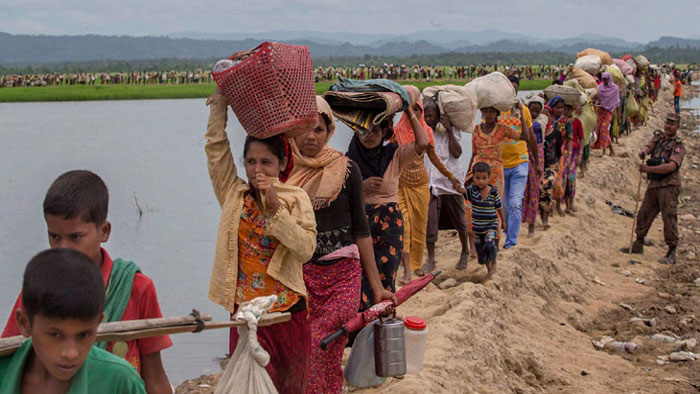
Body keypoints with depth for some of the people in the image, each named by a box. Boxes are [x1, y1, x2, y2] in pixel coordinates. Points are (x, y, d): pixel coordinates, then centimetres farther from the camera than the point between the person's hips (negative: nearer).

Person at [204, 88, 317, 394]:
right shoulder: (234, 195, 4)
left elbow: (306, 249, -16)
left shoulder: (295, 199, -3)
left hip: (287, 311, -1)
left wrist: (275, 206, -22)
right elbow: (215, 146, 1)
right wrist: (220, 97, 0)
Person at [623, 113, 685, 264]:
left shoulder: (678, 145, -7)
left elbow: (671, 166, -19)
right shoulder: (658, 136, 13)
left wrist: (648, 169, -25)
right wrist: (643, 152, -28)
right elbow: (648, 146, -2)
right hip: (654, 184, 7)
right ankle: (638, 245, 30)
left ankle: (672, 253, -8)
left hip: (669, 185, -7)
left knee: (669, 217, -10)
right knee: (644, 215, 14)